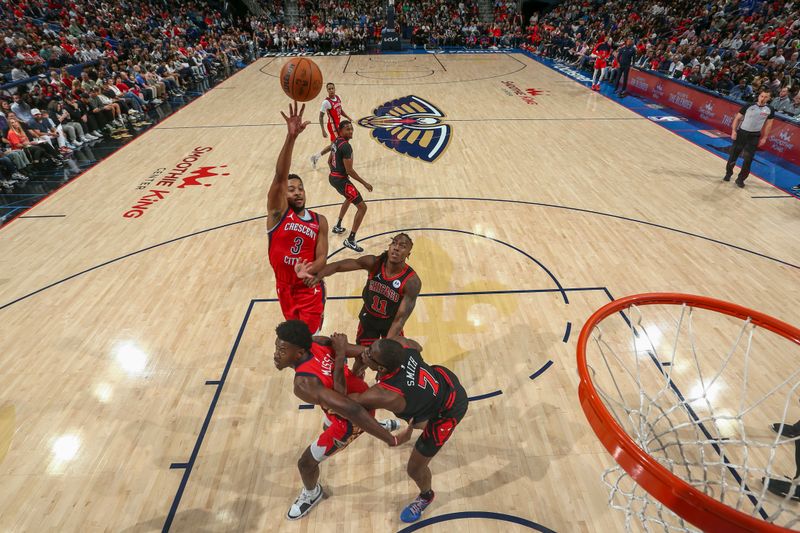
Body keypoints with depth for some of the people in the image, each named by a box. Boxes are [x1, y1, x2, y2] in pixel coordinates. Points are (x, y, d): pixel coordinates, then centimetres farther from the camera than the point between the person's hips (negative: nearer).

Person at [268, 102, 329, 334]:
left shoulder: (319, 221, -3)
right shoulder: (278, 211, -8)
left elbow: (322, 256, -6)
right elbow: (280, 176, -23)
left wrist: (309, 271, -30)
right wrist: (291, 137, -36)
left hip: (311, 287, -1)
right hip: (285, 287, 1)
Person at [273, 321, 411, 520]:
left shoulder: (304, 384, -41)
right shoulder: (316, 342, -21)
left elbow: (351, 411, -46)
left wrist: (392, 441, -40)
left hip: (350, 421, -7)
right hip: (360, 395, 8)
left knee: (306, 463, 11)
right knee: (328, 426, 40)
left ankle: (312, 494, 48)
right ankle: (383, 426, 64)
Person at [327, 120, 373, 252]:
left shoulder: (335, 142, 9)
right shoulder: (346, 146, -21)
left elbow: (329, 161, 21)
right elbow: (349, 170, -24)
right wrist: (364, 183, -16)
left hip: (333, 177, 10)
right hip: (341, 180, -10)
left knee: (349, 199, 37)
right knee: (362, 207, -7)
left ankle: (337, 226, 45)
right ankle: (350, 240, -5)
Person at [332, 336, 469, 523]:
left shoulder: (385, 395, -41)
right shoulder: (400, 343, -26)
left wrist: (340, 356, -28)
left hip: (447, 412, -6)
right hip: (445, 377, 6)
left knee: (414, 468, 12)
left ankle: (426, 496, 47)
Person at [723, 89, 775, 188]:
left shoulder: (770, 110, 0)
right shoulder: (748, 106, -6)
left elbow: (768, 124, 8)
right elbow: (738, 118, -1)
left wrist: (764, 138, 3)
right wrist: (734, 131, -11)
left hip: (754, 136, 1)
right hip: (742, 133, -1)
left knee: (748, 160, 1)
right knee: (733, 155, 6)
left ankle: (741, 179, 12)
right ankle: (728, 174, 26)